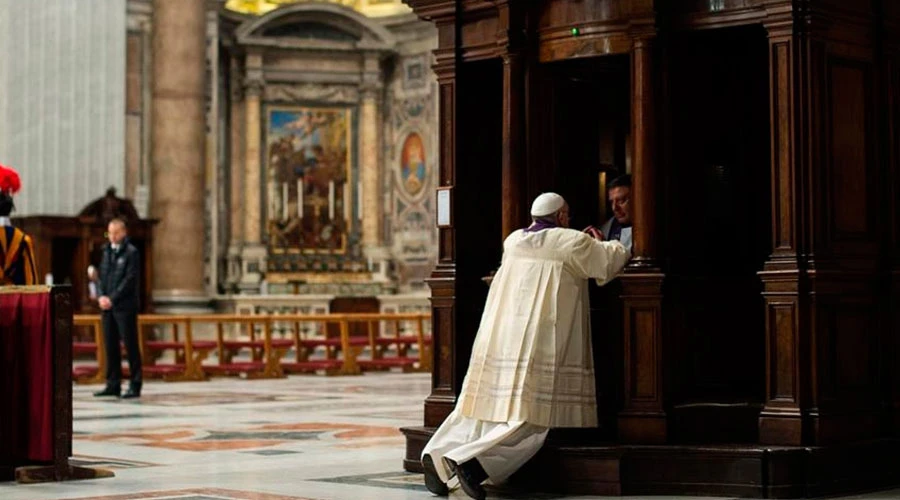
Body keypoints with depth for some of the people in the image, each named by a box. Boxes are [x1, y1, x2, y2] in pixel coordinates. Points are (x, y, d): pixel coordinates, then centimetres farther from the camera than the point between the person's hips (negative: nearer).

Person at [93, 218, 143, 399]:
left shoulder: (131, 252, -5)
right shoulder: (107, 251, 16)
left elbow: (130, 280, -11)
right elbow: (102, 275, 15)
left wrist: (112, 299, -15)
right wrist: (101, 296, -2)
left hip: (125, 306, -6)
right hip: (108, 306, 7)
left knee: (130, 345, -3)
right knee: (110, 345, 8)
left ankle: (135, 386, 0)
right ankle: (113, 384, 13)